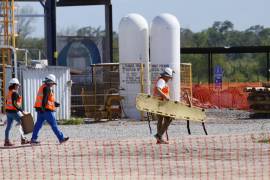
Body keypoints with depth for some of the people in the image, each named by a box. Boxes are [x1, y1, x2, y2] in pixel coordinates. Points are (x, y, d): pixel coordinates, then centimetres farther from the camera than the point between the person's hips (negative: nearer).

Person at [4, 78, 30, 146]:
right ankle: (23, 139, 2)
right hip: (14, 112, -9)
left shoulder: (9, 93, 12)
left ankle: (6, 141, 8)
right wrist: (22, 111, -23)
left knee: (8, 127, 8)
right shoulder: (15, 93, -16)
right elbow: (14, 104, -23)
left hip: (8, 111, 9)